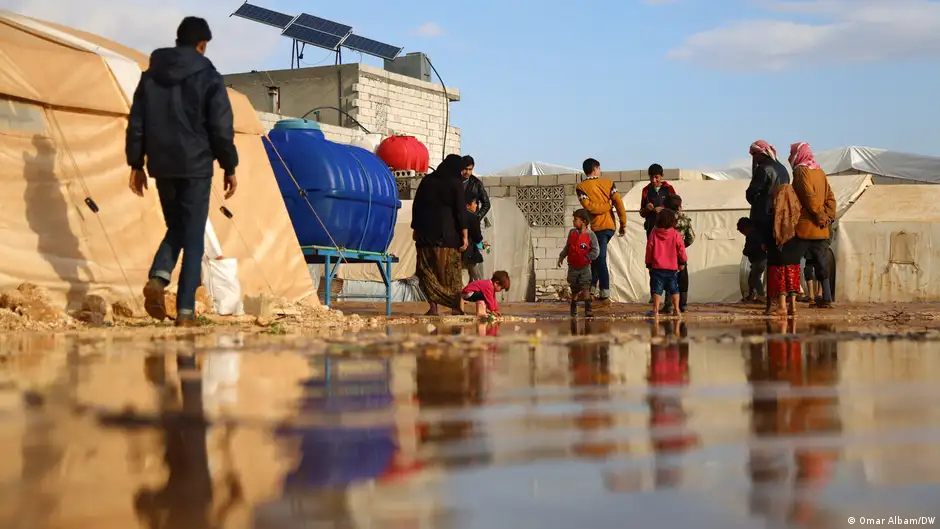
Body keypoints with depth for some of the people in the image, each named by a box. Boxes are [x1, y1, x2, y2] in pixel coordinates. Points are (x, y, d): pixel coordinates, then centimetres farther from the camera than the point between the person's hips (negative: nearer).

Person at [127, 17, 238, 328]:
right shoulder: (208, 77, -5)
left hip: (162, 167, 4)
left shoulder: (150, 76, 8)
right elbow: (222, 129, -8)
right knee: (194, 236, 2)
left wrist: (136, 165, 13)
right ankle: (185, 311, -3)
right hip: (196, 167, -4)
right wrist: (230, 167, 1)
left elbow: (136, 124, 8)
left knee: (175, 227, 21)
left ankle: (158, 278, -7)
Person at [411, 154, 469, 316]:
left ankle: (433, 306, -1)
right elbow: (461, 211, -9)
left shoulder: (427, 180, 8)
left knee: (428, 269, 5)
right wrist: (464, 235, -7)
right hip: (448, 233, -3)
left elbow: (416, 206, 10)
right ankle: (456, 306, 5)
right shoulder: (455, 183, -4)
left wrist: (416, 228, 16)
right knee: (451, 270, 4)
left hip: (426, 231, 3)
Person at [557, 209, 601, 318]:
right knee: (574, 289, 13)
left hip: (585, 267, -4)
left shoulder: (590, 235, -13)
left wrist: (586, 258, -19)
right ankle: (573, 309, 27)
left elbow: (596, 251, -14)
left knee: (585, 288, -13)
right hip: (573, 267, 4)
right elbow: (567, 247, 14)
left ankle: (588, 309, -12)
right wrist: (562, 256, 10)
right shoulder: (572, 232, 1)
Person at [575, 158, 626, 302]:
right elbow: (619, 203, 0)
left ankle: (604, 293, -6)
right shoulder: (608, 182, 6)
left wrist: (606, 206, -3)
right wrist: (623, 224, 4)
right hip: (610, 225, 4)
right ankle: (592, 288, 14)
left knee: (600, 259, -3)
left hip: (597, 227, -4)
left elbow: (588, 206, -16)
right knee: (597, 257, 14)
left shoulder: (581, 187, -3)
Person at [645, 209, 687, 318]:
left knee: (656, 290, 1)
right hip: (672, 268, 1)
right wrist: (682, 262, 12)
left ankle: (656, 310, -4)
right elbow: (681, 249, -1)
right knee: (674, 289, 12)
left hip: (657, 267, -1)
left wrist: (649, 264, 12)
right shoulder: (676, 235, -4)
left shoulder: (654, 234, -3)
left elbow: (649, 249, 2)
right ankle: (676, 309, 14)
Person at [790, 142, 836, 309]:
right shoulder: (820, 172, 15)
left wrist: (821, 217, -10)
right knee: (821, 265, 10)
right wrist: (829, 217, 2)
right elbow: (830, 198, 11)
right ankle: (826, 298, 7)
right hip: (821, 230, 7)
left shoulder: (801, 171, -8)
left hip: (805, 228, -7)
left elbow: (809, 197, -16)